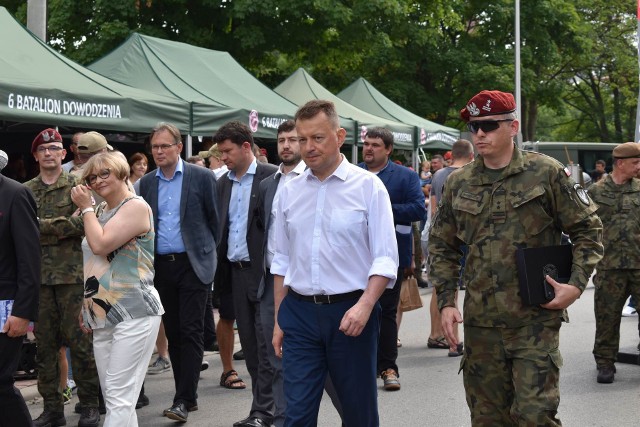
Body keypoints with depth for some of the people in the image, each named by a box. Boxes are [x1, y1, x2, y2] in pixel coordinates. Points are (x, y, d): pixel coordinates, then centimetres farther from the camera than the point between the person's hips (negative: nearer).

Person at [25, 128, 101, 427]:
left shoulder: (77, 186, 2)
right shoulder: (26, 191, 12)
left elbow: (81, 223, -11)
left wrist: (41, 225, -10)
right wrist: (61, 227, -10)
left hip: (72, 274, -3)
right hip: (38, 276, 3)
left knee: (79, 341, 0)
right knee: (44, 344, 7)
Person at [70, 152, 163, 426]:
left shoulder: (136, 206, -8)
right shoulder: (101, 210, 17)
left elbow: (100, 245, -18)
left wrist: (86, 208, -5)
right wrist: (87, 307, 18)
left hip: (134, 313, -8)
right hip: (103, 315, 8)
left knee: (119, 398, -10)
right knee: (112, 397, 9)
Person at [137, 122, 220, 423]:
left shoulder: (202, 177, -3)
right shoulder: (146, 183, 8)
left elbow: (214, 219, 1)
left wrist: (207, 252, 3)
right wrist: (146, 261, 6)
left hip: (192, 264, -4)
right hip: (161, 266, 5)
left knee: (190, 332, -6)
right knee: (173, 333, 8)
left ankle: (183, 400, -5)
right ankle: (187, 394, 18)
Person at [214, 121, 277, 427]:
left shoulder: (272, 176, -6)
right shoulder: (224, 183, 14)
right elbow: (220, 227, 15)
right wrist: (219, 269, 8)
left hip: (264, 271, -7)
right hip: (235, 272, 7)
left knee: (266, 343, -4)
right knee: (249, 344, 10)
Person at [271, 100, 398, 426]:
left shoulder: (368, 186, -4)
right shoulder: (289, 192, 7)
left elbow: (385, 258, -7)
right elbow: (281, 261, 14)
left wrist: (364, 306, -21)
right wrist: (278, 320, 12)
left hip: (351, 312, -3)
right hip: (299, 313, 3)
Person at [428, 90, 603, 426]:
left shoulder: (546, 173, -3)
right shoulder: (458, 183, 7)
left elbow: (588, 229, 2)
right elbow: (441, 246, 14)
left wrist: (576, 283, -9)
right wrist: (446, 301, 4)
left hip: (536, 321, -3)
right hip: (481, 322, 4)